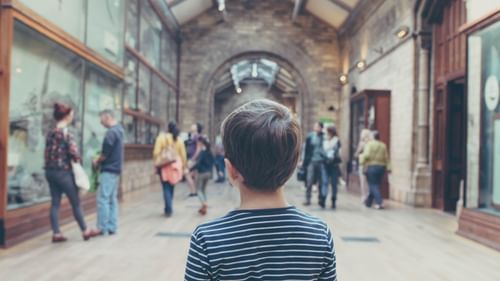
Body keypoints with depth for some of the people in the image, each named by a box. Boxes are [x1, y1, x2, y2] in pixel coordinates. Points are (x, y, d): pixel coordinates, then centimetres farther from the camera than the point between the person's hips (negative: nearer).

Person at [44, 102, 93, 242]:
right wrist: (78, 161, -1)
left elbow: (48, 153, 8)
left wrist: (51, 165, 13)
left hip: (50, 171, 7)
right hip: (63, 172, -7)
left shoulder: (51, 133, 7)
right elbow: (74, 153, -21)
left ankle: (56, 234, 12)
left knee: (55, 203, 9)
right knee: (75, 202, 5)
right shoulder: (67, 133, -15)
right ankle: (85, 231, 17)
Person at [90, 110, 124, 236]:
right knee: (112, 199, 10)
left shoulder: (111, 132, -17)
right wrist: (100, 159, 10)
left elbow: (105, 153, -16)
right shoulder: (119, 129, 13)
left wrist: (97, 161, 2)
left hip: (108, 170, -10)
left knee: (103, 199, -5)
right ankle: (112, 227, 14)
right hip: (115, 169, 10)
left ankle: (102, 227, 0)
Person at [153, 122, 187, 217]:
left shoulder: (162, 137, -6)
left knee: (166, 188, 0)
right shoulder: (179, 139, 3)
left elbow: (156, 153, -10)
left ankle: (169, 209, -9)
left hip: (165, 166, -3)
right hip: (175, 166, 3)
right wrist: (183, 166, 15)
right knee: (171, 187, 16)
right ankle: (168, 208, 24)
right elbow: (183, 155, 5)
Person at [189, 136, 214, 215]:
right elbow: (212, 162, 12)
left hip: (201, 173, -7)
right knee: (203, 189, 16)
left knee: (198, 189, 2)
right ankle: (204, 207, 17)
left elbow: (198, 163, -23)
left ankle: (204, 203, -18)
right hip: (208, 172, 8)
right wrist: (210, 171, 21)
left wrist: (190, 169, -17)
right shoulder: (209, 152, 6)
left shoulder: (202, 152, -17)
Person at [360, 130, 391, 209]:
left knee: (373, 185, -1)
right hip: (381, 167, 5)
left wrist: (361, 157, -1)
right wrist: (388, 167, 7)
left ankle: (379, 203, -12)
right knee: (376, 185, 13)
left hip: (371, 167, -5)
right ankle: (368, 202, 22)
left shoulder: (369, 144, -6)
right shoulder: (383, 145, 7)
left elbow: (367, 155, -17)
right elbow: (386, 158, 5)